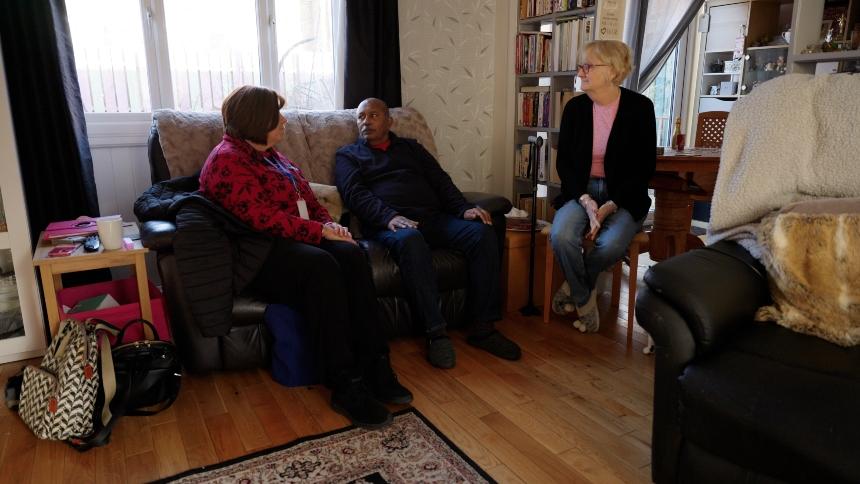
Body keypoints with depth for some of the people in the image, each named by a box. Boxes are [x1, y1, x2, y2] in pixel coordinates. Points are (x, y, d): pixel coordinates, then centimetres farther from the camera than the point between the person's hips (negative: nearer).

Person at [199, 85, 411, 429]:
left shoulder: (269, 155, 22)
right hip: (260, 255, -7)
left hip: (298, 241, 8)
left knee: (351, 254, -24)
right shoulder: (227, 160, -7)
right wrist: (320, 232, -17)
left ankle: (374, 367, -26)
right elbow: (263, 218, -19)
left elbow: (308, 199, 22)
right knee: (321, 265, -37)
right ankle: (345, 385, -33)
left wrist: (329, 223, 1)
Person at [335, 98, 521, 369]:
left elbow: (440, 181, 17)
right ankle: (436, 333, -35)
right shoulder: (348, 155, 19)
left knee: (482, 231, -22)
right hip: (390, 224, -4)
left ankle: (483, 328, -19)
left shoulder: (410, 147, 29)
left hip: (434, 218, 4)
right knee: (410, 240, -39)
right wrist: (390, 216, -20)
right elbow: (355, 194, 0)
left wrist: (464, 209, -3)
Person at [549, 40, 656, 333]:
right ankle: (584, 298, -2)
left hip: (623, 196, -2)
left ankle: (575, 287, 2)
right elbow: (564, 161, 1)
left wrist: (610, 206, -17)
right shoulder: (575, 107, 2)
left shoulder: (639, 107, -6)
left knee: (610, 245, -32)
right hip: (581, 191, 2)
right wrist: (585, 200, -15)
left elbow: (645, 167, -6)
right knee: (561, 236, -30)